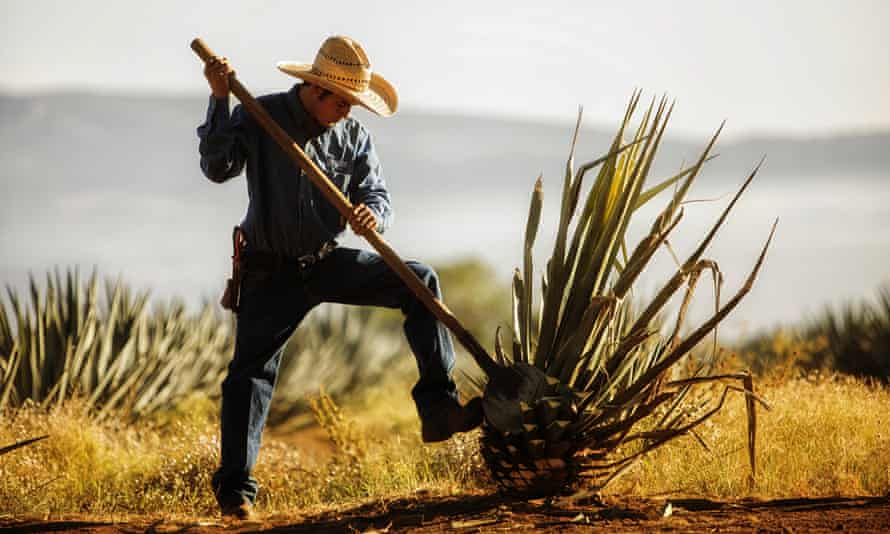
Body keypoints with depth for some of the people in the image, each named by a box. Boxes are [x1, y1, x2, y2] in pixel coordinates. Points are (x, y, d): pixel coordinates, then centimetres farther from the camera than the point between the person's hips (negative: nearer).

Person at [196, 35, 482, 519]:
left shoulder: (353, 136, -2)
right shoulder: (259, 117, -10)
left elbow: (377, 195, -5)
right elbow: (217, 167, -22)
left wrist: (373, 215, -29)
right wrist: (219, 101, -31)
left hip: (329, 263, 3)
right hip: (271, 272, -3)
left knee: (419, 280, -13)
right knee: (250, 370, -5)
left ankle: (437, 406, -14)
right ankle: (234, 488, 5)